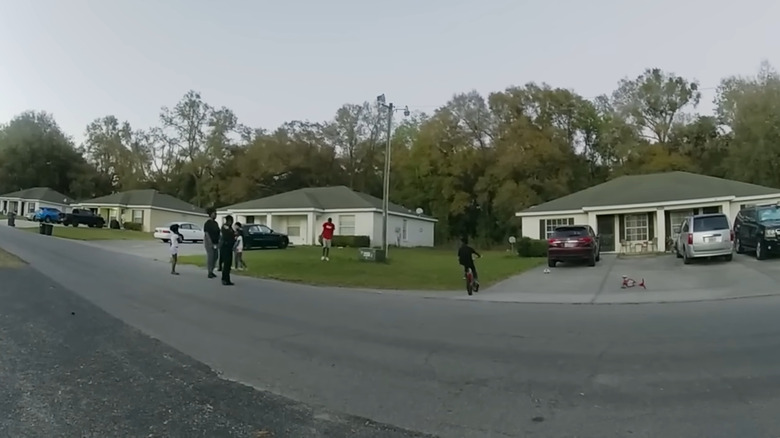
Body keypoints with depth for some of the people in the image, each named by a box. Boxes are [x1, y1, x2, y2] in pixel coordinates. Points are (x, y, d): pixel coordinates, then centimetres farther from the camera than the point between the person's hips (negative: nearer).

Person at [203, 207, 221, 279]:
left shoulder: (215, 223, 12)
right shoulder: (207, 223, -11)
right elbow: (207, 234, -15)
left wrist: (218, 242, 8)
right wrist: (211, 244, -20)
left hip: (215, 243, 8)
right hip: (209, 243, -8)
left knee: (215, 257, 9)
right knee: (210, 257, -5)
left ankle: (212, 271, 18)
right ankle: (209, 273, 2)